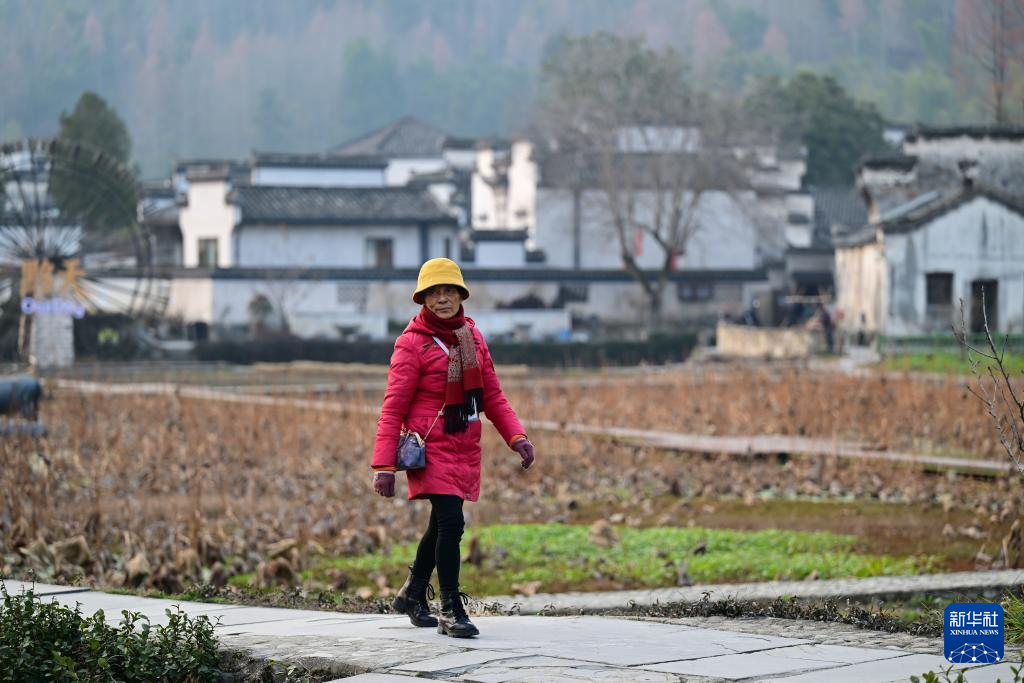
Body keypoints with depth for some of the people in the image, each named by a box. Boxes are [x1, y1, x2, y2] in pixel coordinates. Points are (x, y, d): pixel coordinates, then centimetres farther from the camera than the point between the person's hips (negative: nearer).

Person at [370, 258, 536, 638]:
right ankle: (451, 610, -6)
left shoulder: (471, 336, 9)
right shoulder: (412, 343, -10)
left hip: (465, 448, 7)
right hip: (432, 447, -7)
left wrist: (516, 436, 1)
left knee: (441, 526, 18)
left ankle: (413, 594, 38)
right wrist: (384, 466, -16)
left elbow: (491, 394, 14)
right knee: (450, 523, -15)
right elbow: (393, 408, -11)